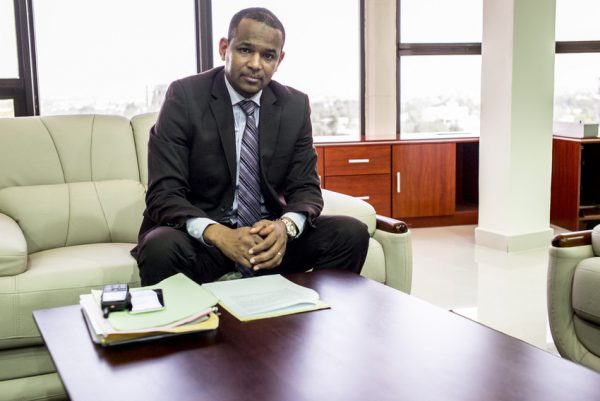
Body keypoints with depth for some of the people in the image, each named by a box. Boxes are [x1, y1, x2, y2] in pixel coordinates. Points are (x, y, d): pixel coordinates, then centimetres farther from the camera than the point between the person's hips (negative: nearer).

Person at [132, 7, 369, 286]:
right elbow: (163, 195, -15)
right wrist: (218, 234, -34)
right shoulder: (185, 96, -10)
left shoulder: (295, 105, 1)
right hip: (202, 236, -4)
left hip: (268, 233, 4)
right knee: (161, 249, -36)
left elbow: (305, 188, 1)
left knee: (352, 234, -16)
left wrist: (285, 225, -24)